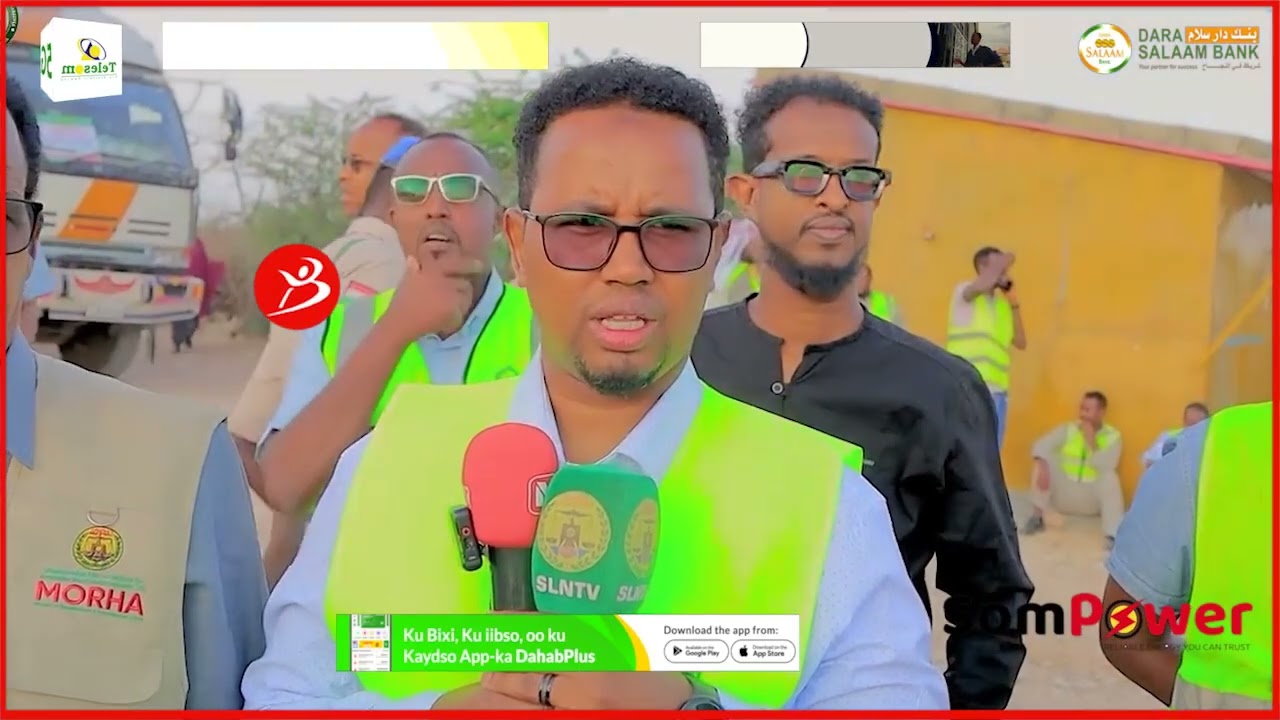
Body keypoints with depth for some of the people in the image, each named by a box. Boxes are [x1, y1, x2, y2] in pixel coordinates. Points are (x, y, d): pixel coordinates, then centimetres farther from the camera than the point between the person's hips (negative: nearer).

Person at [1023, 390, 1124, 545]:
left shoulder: (1113, 436, -1)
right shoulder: (1068, 429, 2)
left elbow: (1105, 467, -18)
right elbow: (1041, 445, -13)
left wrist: (1091, 441, -19)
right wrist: (1042, 466, -31)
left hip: (1091, 499, -2)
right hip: (1062, 495, 2)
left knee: (1110, 476, -30)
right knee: (1043, 461, -18)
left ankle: (1113, 536, -40)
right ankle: (1037, 517, -16)